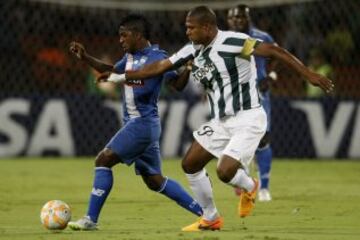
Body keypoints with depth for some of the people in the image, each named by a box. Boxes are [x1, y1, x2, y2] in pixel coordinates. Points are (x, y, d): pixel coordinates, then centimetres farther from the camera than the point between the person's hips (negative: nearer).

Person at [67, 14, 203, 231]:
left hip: (143, 123, -9)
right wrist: (85, 58, 20)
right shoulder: (131, 57, 14)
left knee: (103, 160, -11)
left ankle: (91, 220, -9)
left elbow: (178, 83, -11)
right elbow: (112, 70, 30)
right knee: (155, 180, 11)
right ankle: (204, 212, 15)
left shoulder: (157, 57, -11)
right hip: (135, 123, 9)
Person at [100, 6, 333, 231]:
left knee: (225, 171, -21)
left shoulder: (232, 41, -19)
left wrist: (308, 73, -31)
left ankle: (249, 186, 15)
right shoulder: (194, 50, 5)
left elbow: (272, 50, -24)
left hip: (247, 119, -8)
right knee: (190, 164, 9)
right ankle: (211, 219, 24)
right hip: (221, 121, 8)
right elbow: (160, 66, 13)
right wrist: (119, 76, 14)